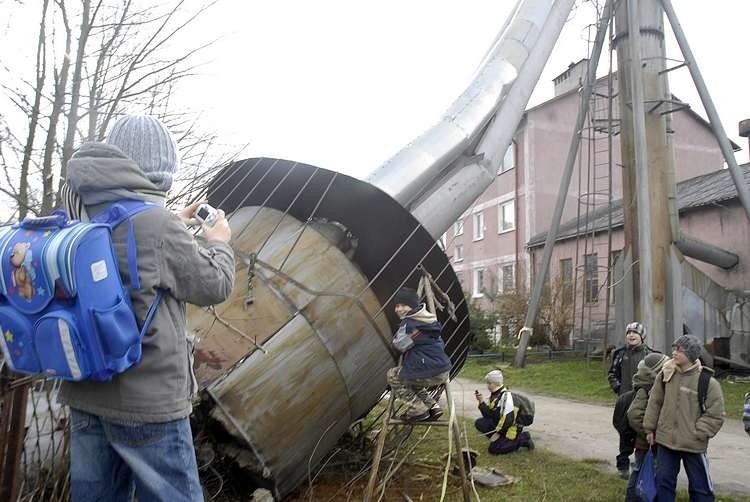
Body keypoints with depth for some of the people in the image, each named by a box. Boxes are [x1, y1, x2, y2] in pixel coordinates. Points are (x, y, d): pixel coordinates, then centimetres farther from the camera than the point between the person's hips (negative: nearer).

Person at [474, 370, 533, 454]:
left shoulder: (506, 396, -23)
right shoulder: (494, 395, 6)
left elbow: (508, 420, -26)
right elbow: (489, 415, 5)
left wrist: (498, 433, -18)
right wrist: (481, 402, -8)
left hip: (510, 429, -8)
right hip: (499, 425, 8)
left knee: (493, 449, -13)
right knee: (479, 423, -4)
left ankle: (522, 439, -2)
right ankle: (500, 439, 6)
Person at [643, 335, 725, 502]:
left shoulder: (708, 382, -13)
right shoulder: (666, 374, -2)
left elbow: (715, 416, -9)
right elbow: (654, 402, 8)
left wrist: (697, 434, -13)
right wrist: (650, 428, 9)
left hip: (694, 445, -3)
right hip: (666, 440, 3)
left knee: (700, 487, 11)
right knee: (663, 481, 12)